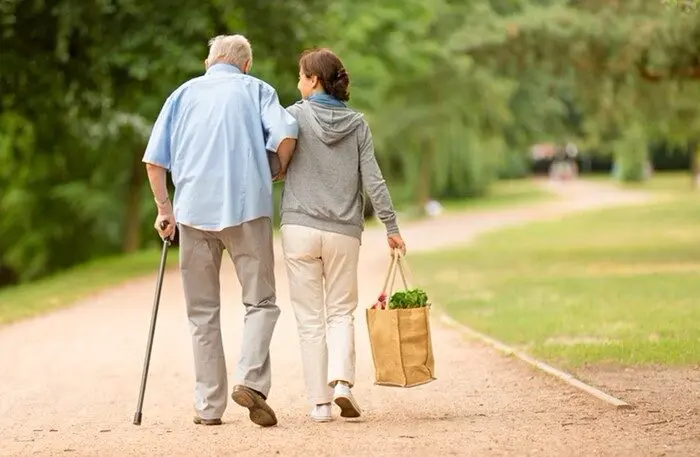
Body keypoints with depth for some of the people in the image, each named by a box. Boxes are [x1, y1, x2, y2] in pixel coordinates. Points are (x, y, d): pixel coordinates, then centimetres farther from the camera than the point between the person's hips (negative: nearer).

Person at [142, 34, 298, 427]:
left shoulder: (184, 94, 16)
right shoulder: (255, 89, 10)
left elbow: (155, 160, 9)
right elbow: (286, 135, -8)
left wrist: (164, 209, 17)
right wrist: (278, 174, 9)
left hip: (194, 211, 2)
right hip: (247, 207, -2)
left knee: (203, 313, 9)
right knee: (261, 301, 5)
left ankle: (209, 405, 8)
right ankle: (252, 379, -17)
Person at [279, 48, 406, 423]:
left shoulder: (296, 116, -3)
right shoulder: (357, 123, 4)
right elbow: (373, 180, 2)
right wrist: (391, 226, 7)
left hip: (299, 227, -2)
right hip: (344, 232, 2)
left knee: (310, 317, 5)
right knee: (341, 311, 13)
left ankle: (319, 401, 3)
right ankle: (342, 380, -9)